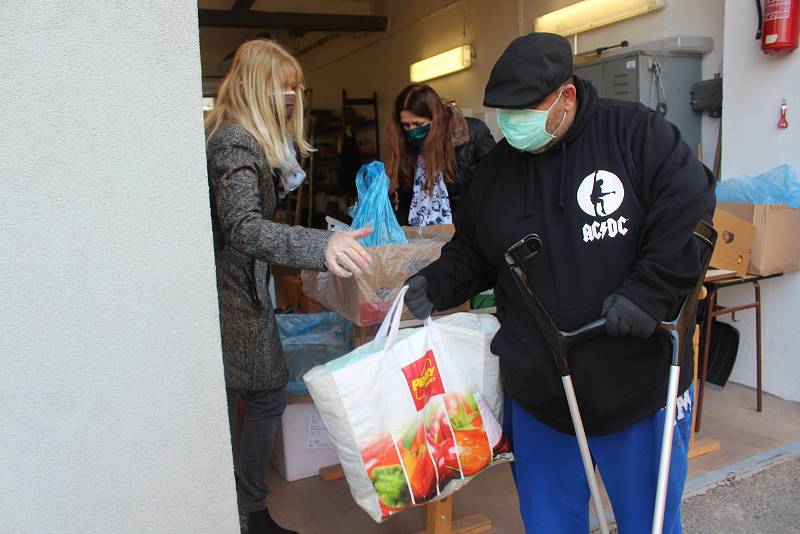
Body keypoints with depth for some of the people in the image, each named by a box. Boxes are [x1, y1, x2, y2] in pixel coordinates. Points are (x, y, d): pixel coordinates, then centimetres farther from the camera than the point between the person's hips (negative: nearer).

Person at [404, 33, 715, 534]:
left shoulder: (637, 133, -9)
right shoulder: (494, 168, 3)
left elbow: (693, 213, -13)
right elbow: (471, 253, 11)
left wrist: (648, 290, -23)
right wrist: (438, 284, -7)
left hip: (641, 388, -2)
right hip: (538, 398, 3)